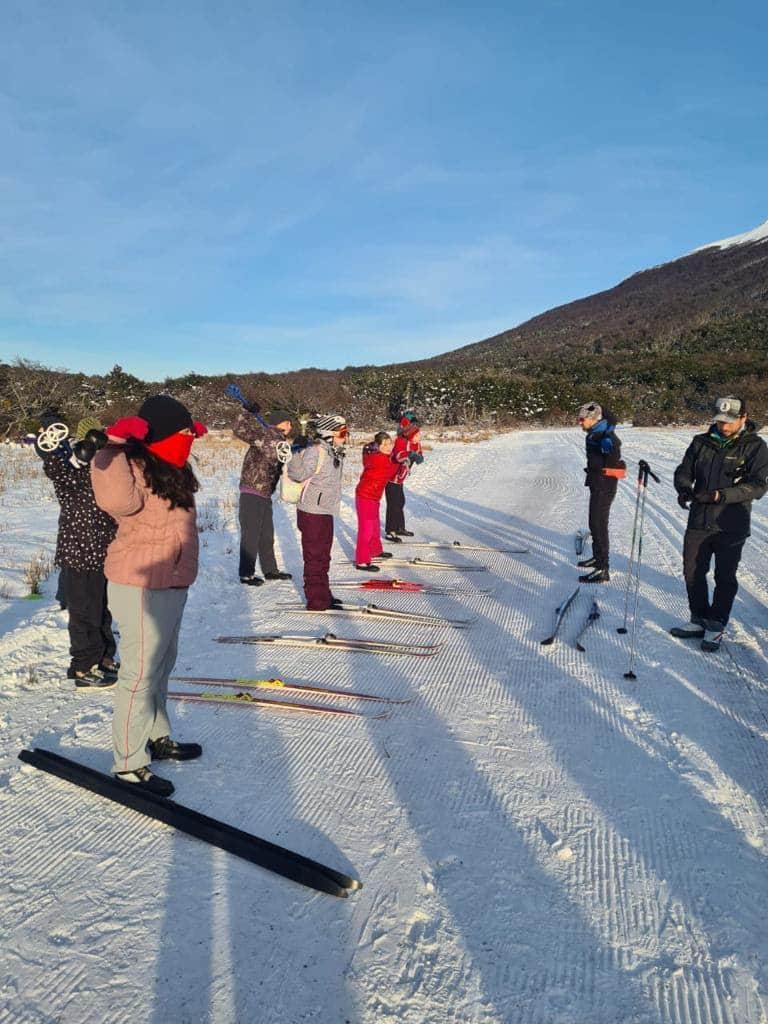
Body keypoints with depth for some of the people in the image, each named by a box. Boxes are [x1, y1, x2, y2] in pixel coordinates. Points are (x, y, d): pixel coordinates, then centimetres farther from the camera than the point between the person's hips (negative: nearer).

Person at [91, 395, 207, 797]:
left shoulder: (170, 472, 11)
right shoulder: (133, 468, -18)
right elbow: (116, 499, -40)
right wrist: (113, 448, -38)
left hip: (171, 584, 10)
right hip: (140, 587, -10)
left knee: (161, 665, 20)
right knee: (140, 673, -3)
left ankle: (157, 737, 36)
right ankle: (129, 765, 8)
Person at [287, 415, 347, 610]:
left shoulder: (335, 453, 9)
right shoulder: (315, 451, -18)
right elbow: (297, 474, -20)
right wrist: (298, 454, -26)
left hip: (326, 513, 9)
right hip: (312, 513, -9)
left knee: (323, 557, 18)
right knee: (315, 558, 0)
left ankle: (323, 596, 31)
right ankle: (316, 602, 10)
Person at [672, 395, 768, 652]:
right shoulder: (702, 442, 5)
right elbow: (684, 471, 10)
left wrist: (721, 495, -26)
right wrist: (684, 488, -13)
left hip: (730, 526, -4)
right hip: (699, 522, 4)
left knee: (724, 578, 6)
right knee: (692, 572, 10)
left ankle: (716, 626, 21)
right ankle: (699, 620, 27)